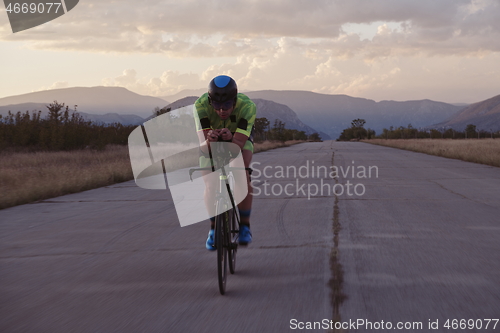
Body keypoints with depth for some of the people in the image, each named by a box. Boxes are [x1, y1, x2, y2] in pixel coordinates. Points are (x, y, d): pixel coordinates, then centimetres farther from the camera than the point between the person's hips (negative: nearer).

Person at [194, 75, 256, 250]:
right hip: (212, 134, 1)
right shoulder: (201, 104, -38)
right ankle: (214, 229, -1)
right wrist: (209, 139, -63)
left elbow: (239, 144, -43)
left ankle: (244, 226, -7)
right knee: (211, 181, -16)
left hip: (240, 137, -1)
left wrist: (230, 138, -66)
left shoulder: (247, 106, -40)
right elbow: (203, 144, -40)